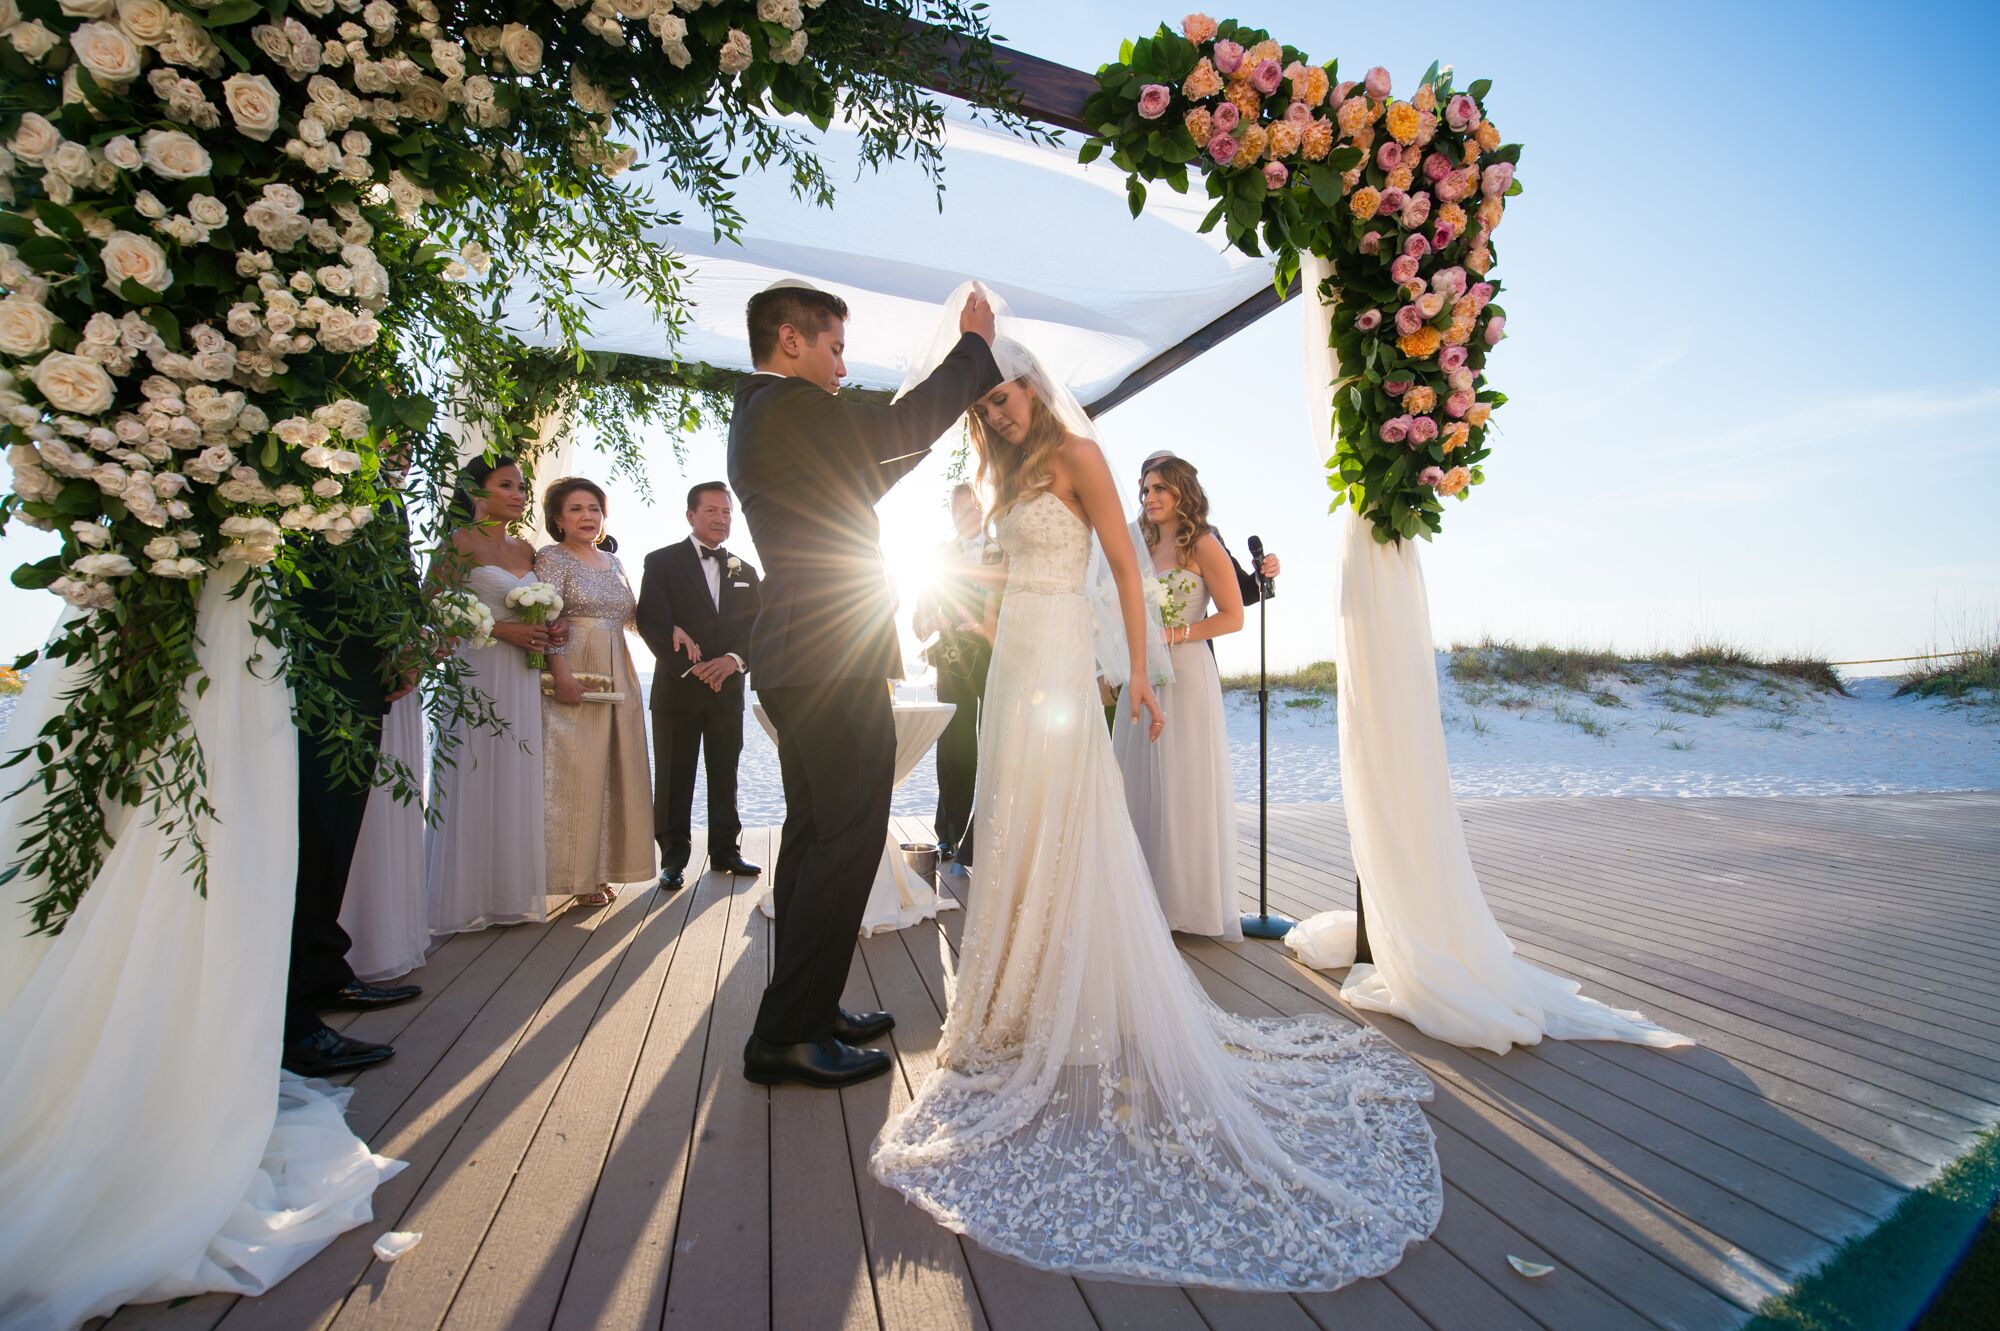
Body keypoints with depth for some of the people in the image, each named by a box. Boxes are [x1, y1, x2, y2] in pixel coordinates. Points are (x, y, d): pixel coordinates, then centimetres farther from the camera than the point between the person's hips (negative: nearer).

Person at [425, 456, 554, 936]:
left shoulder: (526, 550, 15)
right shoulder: (459, 543, -4)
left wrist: (544, 632, 3)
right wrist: (503, 630, -15)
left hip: (521, 677, 6)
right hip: (476, 672, -6)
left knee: (517, 783, 7)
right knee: (474, 784, -1)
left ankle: (510, 892, 16)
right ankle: (468, 897, 10)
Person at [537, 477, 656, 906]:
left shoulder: (614, 562, 16)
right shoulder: (552, 558, -2)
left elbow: (632, 617, 17)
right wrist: (562, 677, -22)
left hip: (619, 677, 7)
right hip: (574, 677, -7)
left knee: (615, 771, 8)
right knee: (576, 772, -4)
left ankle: (602, 868, 19)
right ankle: (578, 874, 7)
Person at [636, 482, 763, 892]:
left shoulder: (745, 572, 14)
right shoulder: (662, 561, 1)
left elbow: (755, 626, 7)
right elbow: (651, 621, -9)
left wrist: (734, 659, -12)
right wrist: (691, 667, -17)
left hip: (728, 688, 4)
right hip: (677, 687, -3)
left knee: (725, 776, 10)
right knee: (674, 778, 3)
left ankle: (725, 850, 20)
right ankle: (674, 858, 14)